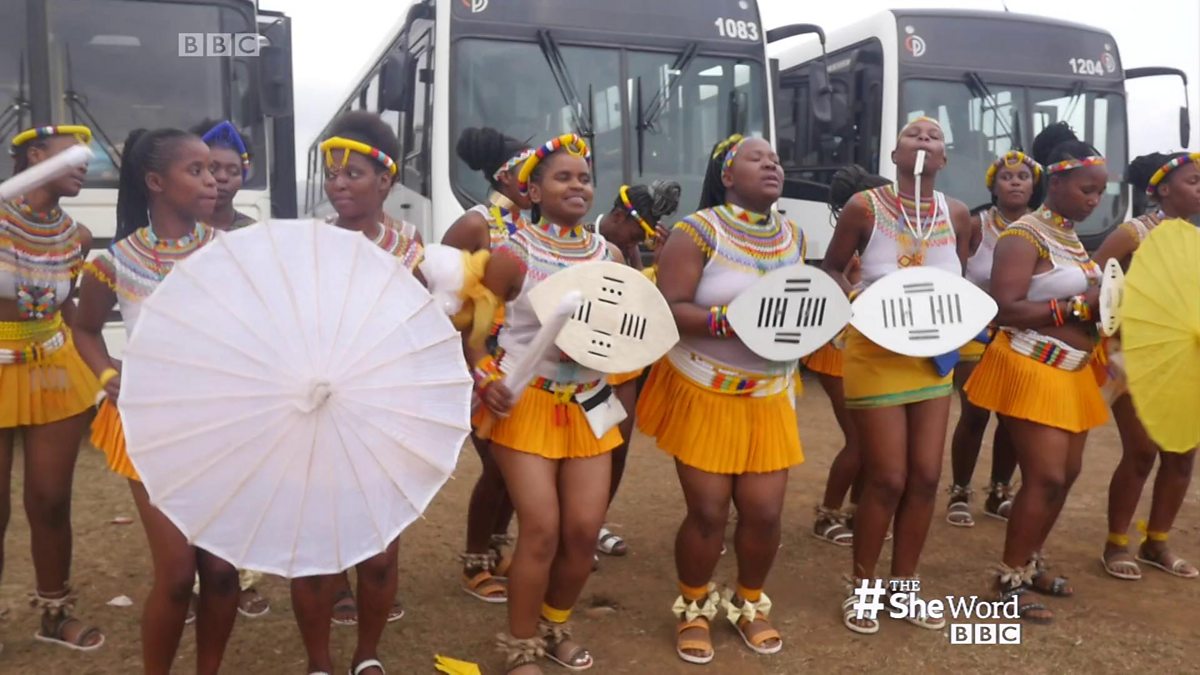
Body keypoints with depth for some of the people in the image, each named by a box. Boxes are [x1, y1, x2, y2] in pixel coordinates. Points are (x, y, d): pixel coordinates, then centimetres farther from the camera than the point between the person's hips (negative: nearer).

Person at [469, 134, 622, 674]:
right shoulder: (513, 254, -8)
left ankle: (555, 626, 31)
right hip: (526, 403, -4)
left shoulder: (609, 255, 6)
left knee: (584, 530, 4)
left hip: (588, 405, 5)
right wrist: (486, 379, -18)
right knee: (541, 531, -7)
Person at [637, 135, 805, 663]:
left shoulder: (793, 237, 8)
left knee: (765, 512, 5)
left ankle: (749, 603, 33)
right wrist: (730, 320, -29)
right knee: (707, 511, 0)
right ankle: (694, 608, 28)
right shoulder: (697, 231, -11)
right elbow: (667, 310, -18)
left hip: (769, 396, 5)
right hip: (704, 393, -5)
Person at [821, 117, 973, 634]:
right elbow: (831, 269, -2)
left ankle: (904, 585, 28)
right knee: (886, 480, -1)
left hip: (933, 358, 5)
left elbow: (959, 283, 13)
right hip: (877, 356, -5)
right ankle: (862, 588, 20)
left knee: (926, 477, 9)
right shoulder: (865, 207, -13)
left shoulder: (957, 214, -1)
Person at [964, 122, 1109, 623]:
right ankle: (1009, 581, 4)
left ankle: (1030, 563, 29)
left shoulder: (1072, 237, 13)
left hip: (1072, 371, 9)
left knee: (1067, 473, 13)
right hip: (1032, 369, -9)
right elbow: (1006, 308, -24)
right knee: (1044, 478, -9)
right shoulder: (1024, 236, -14)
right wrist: (1078, 305, -22)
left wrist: (1104, 304, 1)